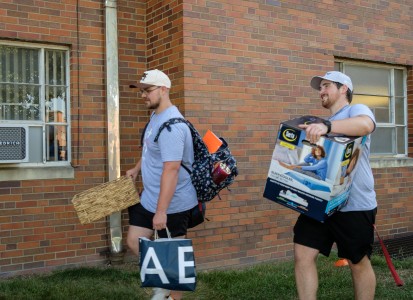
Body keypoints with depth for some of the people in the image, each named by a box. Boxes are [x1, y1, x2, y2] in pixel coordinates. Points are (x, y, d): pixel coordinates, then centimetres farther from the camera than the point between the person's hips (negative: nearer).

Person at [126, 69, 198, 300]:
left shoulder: (171, 125, -25)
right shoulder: (156, 115, 7)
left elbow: (171, 170, -30)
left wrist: (161, 211, -30)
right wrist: (137, 168, 16)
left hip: (172, 204, -10)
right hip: (149, 199, 10)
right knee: (134, 241, 16)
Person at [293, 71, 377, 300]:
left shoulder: (356, 110, -3)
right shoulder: (321, 124, 20)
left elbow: (365, 124, -29)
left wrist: (326, 126, -43)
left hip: (354, 204, -7)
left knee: (358, 263, 7)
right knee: (302, 255, 1)